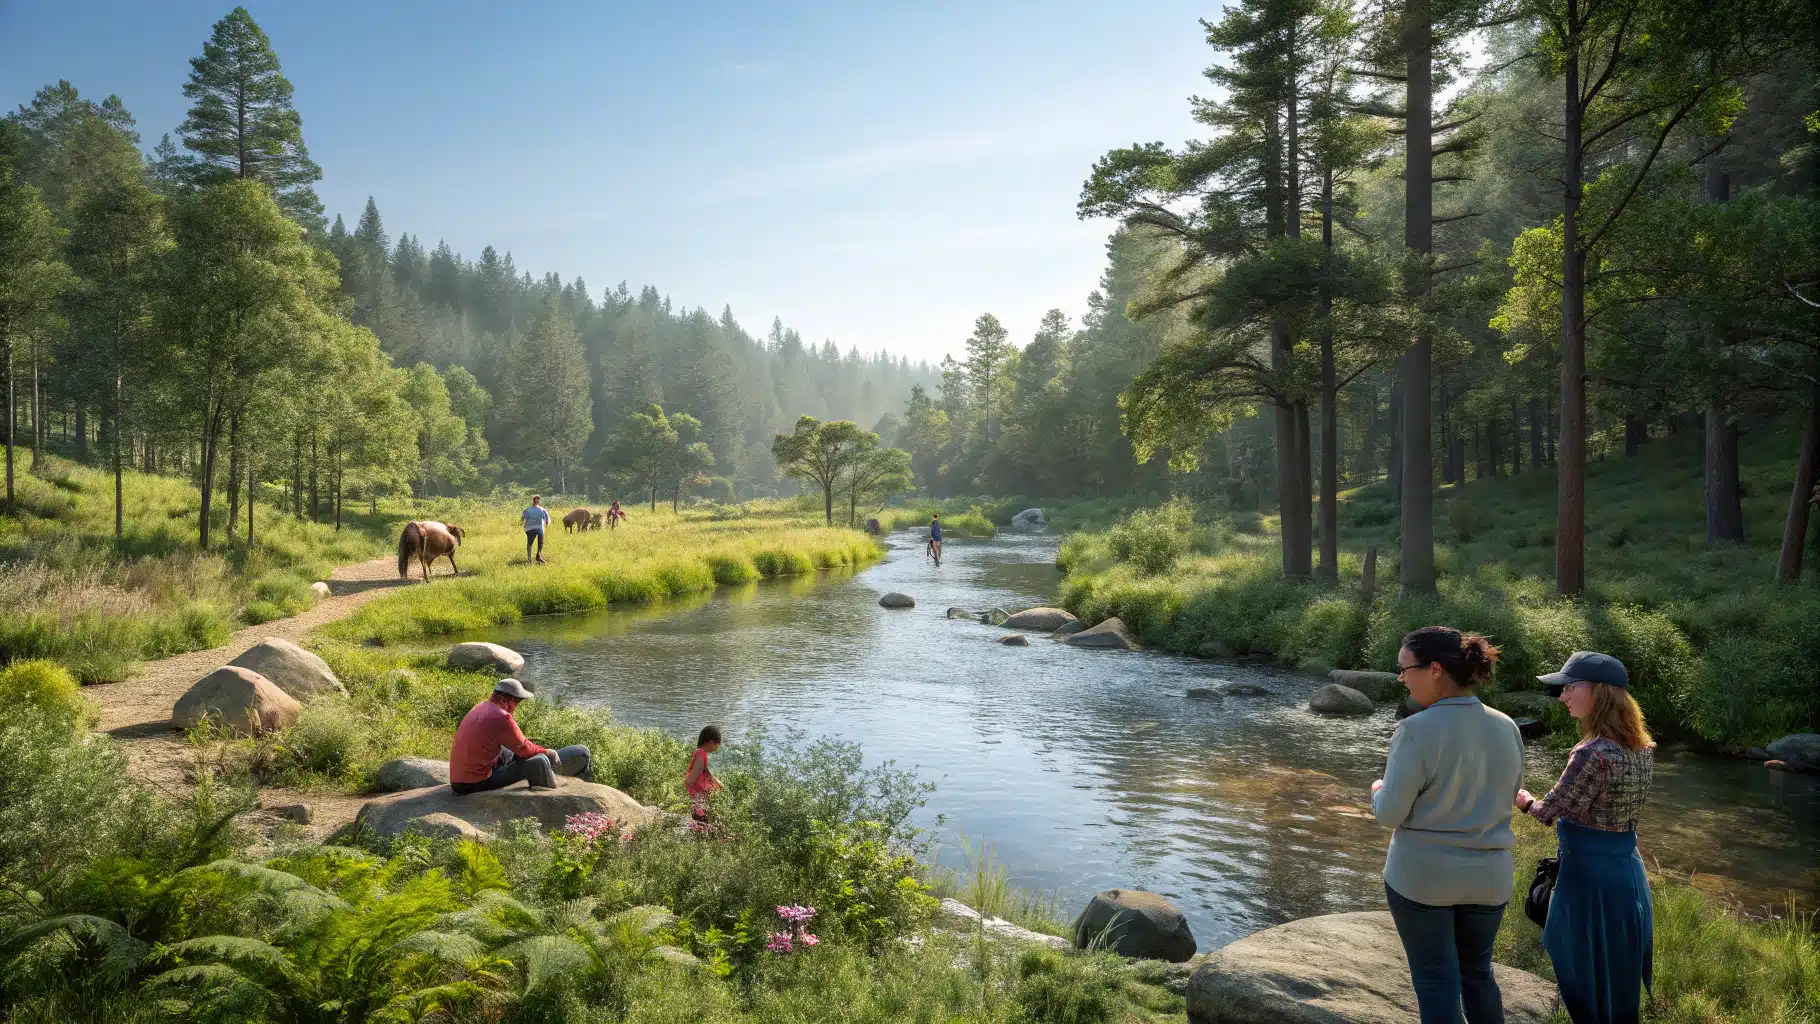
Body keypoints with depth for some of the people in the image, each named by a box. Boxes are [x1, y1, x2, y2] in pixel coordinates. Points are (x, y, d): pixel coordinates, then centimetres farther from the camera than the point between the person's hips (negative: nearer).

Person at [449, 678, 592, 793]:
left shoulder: (481, 707, 8)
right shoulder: (501, 717, -20)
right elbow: (524, 749, -9)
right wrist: (545, 751, 9)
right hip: (479, 783, -10)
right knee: (538, 762, -12)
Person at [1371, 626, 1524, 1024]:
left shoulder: (1417, 731, -21)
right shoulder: (1506, 728, -2)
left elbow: (1389, 814, -16)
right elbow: (1507, 796, 12)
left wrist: (1378, 790, 4)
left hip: (1421, 876, -5)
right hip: (1488, 876, 5)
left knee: (1436, 981, 8)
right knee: (1477, 973, 23)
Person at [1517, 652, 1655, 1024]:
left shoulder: (1593, 753, -23)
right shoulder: (1642, 748, 4)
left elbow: (1552, 812, -17)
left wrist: (1524, 800, 2)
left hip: (1590, 874, -9)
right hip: (1627, 869, 9)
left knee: (1588, 979, 6)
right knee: (1621, 977, 20)